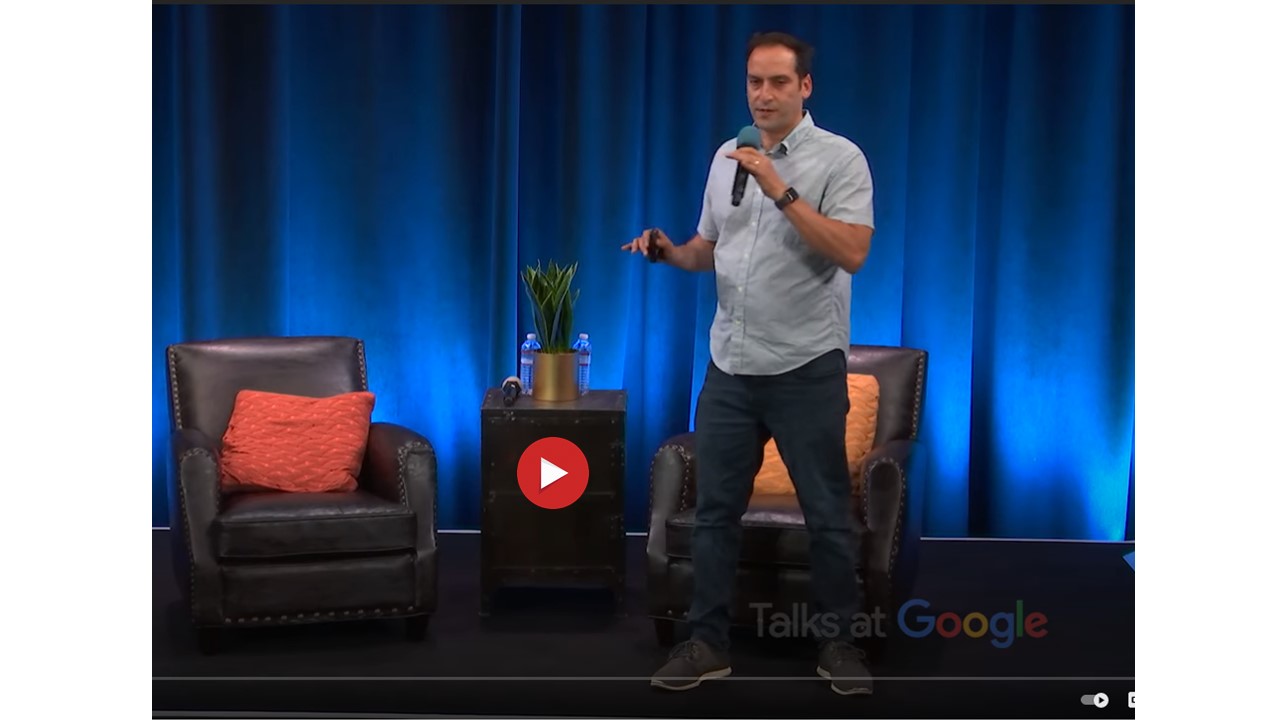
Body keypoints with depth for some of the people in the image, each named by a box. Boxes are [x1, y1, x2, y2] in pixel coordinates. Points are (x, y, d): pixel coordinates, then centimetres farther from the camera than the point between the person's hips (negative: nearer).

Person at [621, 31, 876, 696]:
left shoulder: (839, 158, -8)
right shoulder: (727, 157, 10)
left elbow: (852, 253, -21)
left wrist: (780, 191, -25)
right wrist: (670, 251, -2)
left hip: (806, 368, -5)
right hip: (730, 367, 5)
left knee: (827, 515, 5)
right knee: (715, 509, 9)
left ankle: (838, 641, 19)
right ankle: (707, 641, 18)